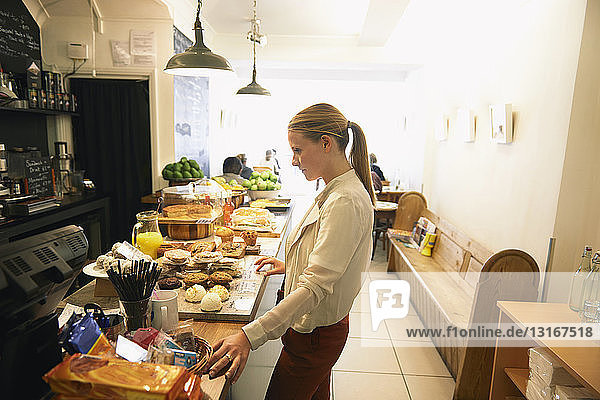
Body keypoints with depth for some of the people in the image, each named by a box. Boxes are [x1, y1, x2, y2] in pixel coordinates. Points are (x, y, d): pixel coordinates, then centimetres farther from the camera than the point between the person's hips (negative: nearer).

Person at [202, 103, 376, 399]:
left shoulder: (345, 202, -28)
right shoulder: (334, 191, 4)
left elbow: (315, 286, -34)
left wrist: (249, 336, -37)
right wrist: (290, 267, 13)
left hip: (314, 336, -9)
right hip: (321, 327, 9)